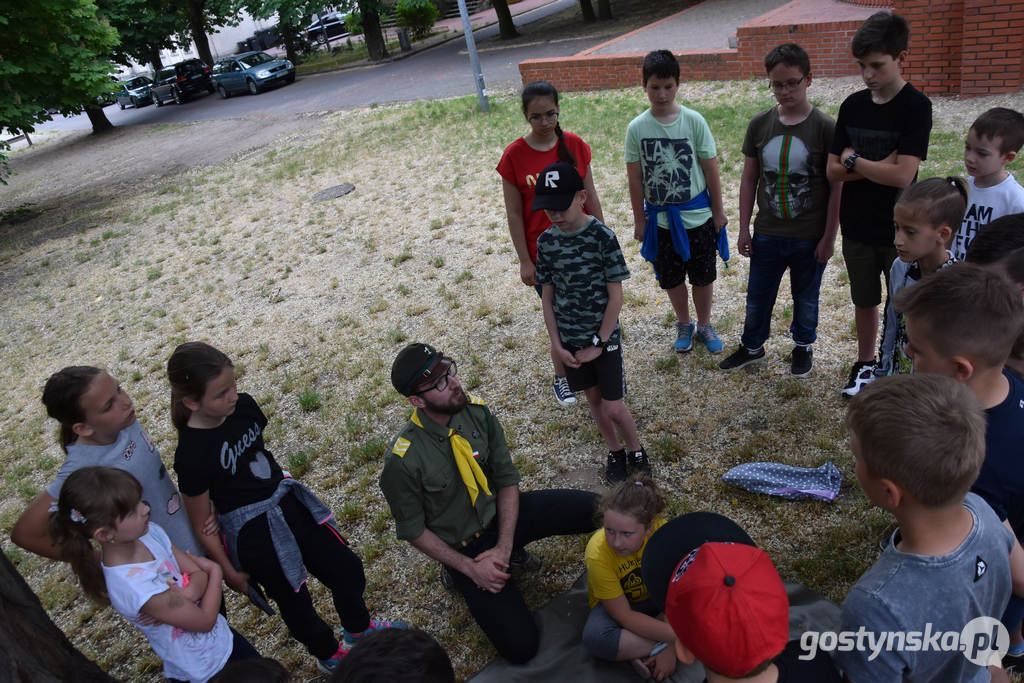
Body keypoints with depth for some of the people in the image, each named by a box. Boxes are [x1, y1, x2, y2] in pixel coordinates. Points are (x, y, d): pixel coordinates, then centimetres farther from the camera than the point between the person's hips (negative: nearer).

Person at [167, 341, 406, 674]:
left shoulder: (243, 406, -11)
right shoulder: (191, 456, -28)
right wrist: (229, 571, -5)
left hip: (288, 500, 6)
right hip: (253, 531, -6)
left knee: (345, 567, 19)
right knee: (293, 599, 17)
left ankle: (359, 628, 50)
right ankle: (329, 654, 48)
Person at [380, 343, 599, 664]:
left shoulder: (477, 412, -13)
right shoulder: (403, 461, -26)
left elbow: (508, 479, -5)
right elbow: (414, 530, -12)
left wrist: (504, 546, -15)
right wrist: (470, 568, -15)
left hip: (502, 513, 4)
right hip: (464, 548, -4)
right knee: (521, 646, -14)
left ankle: (513, 550, 12)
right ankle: (458, 573, 10)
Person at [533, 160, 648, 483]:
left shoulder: (602, 236, -16)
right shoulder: (546, 241, -4)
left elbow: (616, 296, -13)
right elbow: (547, 296, 2)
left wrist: (598, 344, -13)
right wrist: (556, 344, -4)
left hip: (604, 337, -4)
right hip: (569, 340, 4)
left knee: (613, 408, -1)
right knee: (594, 398, 16)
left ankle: (636, 450, 27)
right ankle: (615, 452, 37)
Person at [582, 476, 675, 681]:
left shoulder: (660, 531, -29)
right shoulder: (598, 554, -33)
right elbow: (624, 616, -26)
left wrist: (671, 648, -27)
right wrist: (678, 636, -31)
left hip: (655, 597, 3)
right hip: (616, 602, -3)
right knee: (594, 637, -35)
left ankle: (645, 655, -20)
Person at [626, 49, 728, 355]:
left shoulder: (694, 121, -9)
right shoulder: (637, 128, -7)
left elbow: (710, 169, -3)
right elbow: (635, 178, -1)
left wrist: (718, 211, 1)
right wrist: (639, 220, 2)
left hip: (698, 216, -1)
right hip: (660, 219, 1)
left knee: (703, 277, 11)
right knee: (671, 278, 14)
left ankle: (704, 325, 34)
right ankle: (684, 325, 37)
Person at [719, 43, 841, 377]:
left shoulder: (825, 127, -12)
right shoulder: (760, 124, -3)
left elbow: (837, 186, -9)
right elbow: (749, 178, 4)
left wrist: (829, 236, -9)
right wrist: (744, 228, 4)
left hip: (810, 236, -2)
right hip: (767, 234, 3)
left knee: (806, 297, 16)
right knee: (758, 296, 15)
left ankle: (803, 346, 40)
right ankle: (752, 346, 38)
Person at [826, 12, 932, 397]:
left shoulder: (916, 107, -14)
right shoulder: (852, 106, 1)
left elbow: (902, 175, -23)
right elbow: (833, 171, -4)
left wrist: (854, 161, -13)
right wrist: (879, 165, -16)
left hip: (898, 230, -4)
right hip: (856, 227, 4)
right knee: (865, 301, 18)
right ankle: (865, 365, 35)